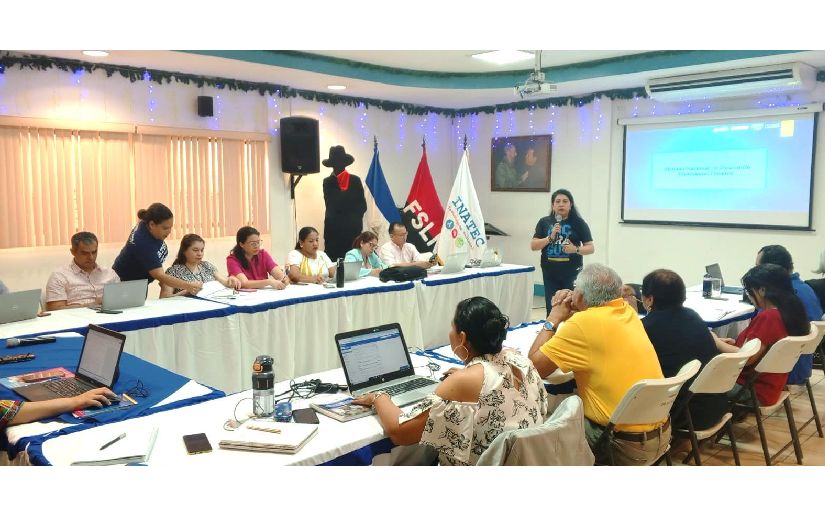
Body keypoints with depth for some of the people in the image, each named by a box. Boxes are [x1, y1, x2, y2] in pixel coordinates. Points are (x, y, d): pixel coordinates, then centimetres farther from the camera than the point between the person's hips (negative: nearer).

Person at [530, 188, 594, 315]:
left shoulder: (578, 223, -1)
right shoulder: (544, 222, 5)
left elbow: (591, 248, 0)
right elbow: (533, 246, 2)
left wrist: (576, 249, -20)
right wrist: (550, 237, -13)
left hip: (572, 274, -2)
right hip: (550, 274, 2)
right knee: (551, 308, 6)